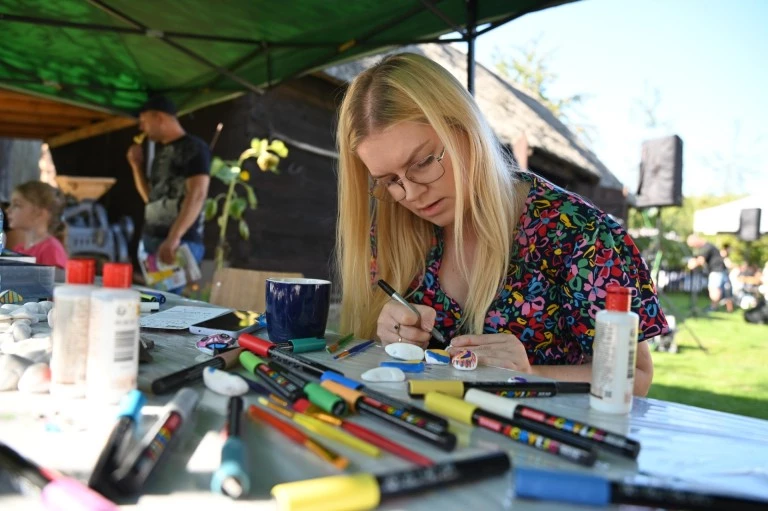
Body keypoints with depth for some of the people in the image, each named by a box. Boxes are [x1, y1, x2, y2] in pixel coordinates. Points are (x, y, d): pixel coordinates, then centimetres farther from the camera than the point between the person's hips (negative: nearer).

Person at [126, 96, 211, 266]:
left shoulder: (193, 148, -6)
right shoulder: (161, 151, 20)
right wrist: (136, 166, 14)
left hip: (181, 242, -8)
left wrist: (174, 237, -28)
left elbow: (197, 194, -18)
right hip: (150, 238, 8)